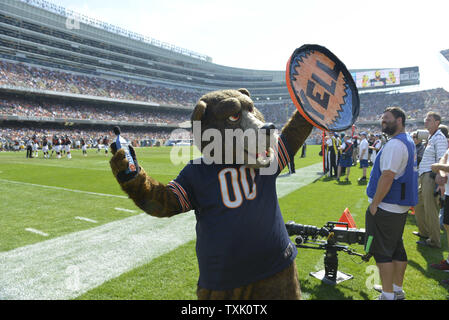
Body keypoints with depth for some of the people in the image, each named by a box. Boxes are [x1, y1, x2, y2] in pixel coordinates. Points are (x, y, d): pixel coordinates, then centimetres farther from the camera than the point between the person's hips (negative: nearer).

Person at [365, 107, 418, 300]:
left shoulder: (395, 144, -18)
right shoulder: (408, 141, 15)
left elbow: (387, 176, -25)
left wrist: (374, 203, -17)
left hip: (387, 207, -10)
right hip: (401, 206, 10)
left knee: (382, 251, 0)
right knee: (397, 248, 17)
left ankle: (388, 295, 9)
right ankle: (397, 290, 30)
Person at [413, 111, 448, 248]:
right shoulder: (430, 137, 19)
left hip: (432, 176, -10)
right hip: (424, 176, 10)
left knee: (430, 209, -5)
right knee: (418, 205, 18)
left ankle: (434, 241, 5)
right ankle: (424, 232, 32)